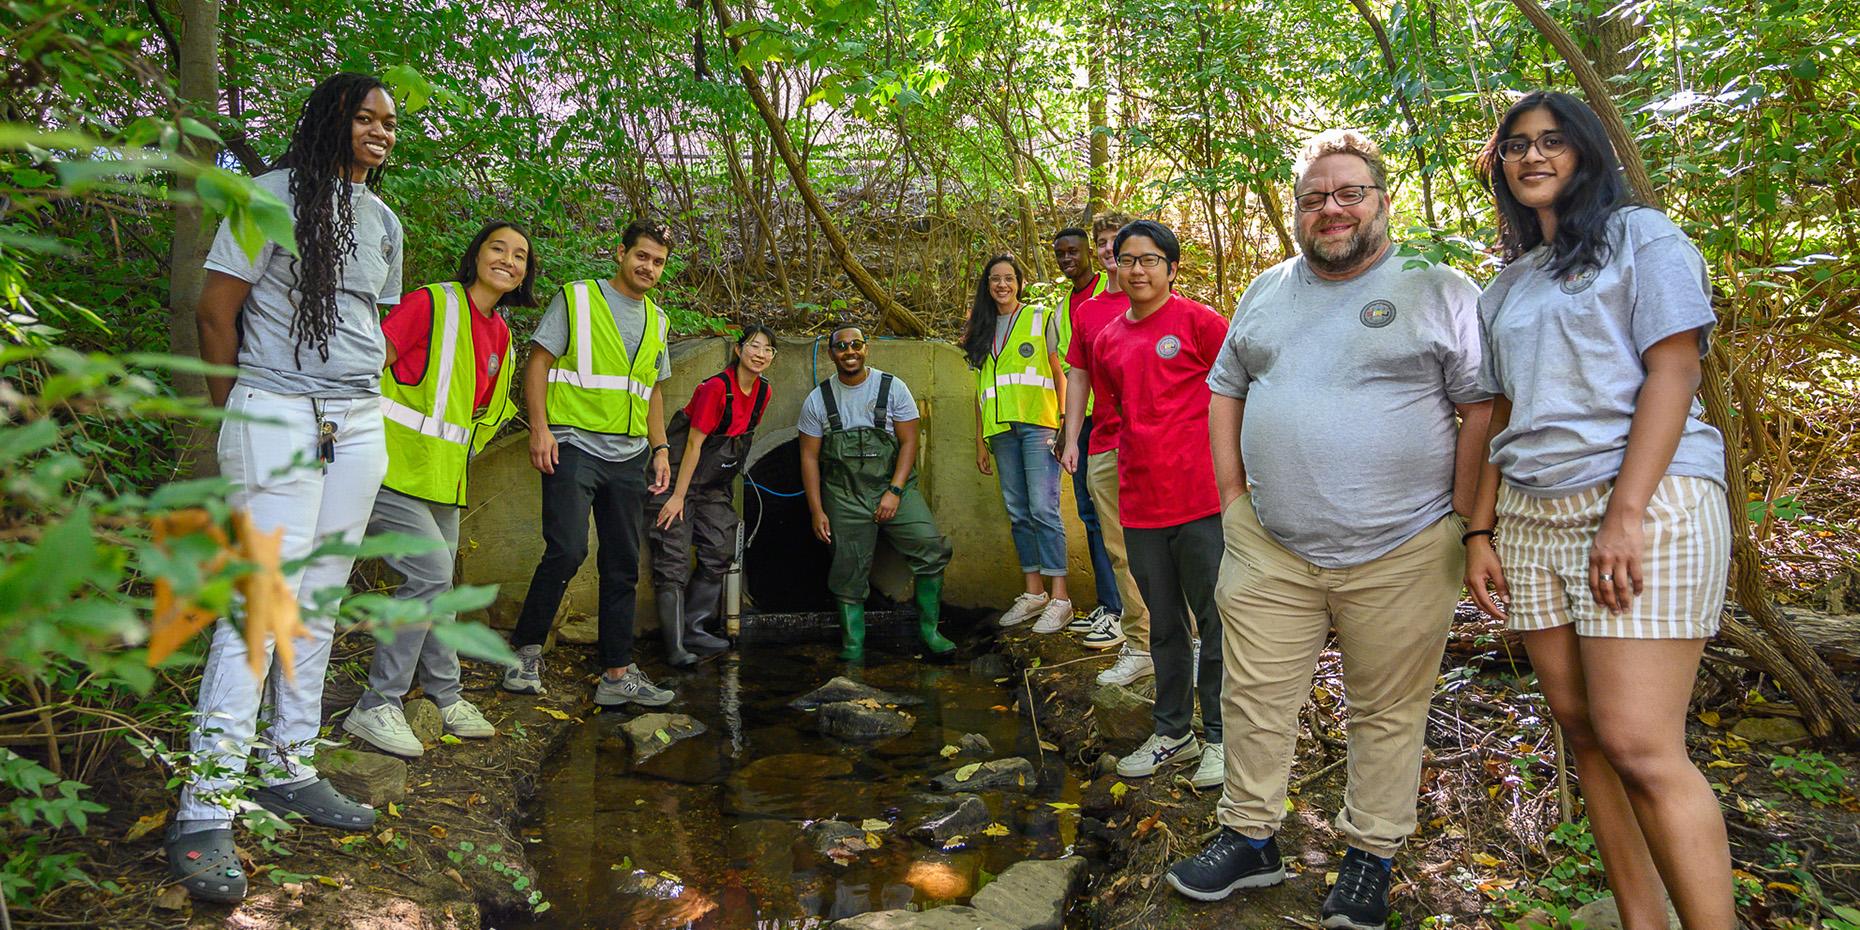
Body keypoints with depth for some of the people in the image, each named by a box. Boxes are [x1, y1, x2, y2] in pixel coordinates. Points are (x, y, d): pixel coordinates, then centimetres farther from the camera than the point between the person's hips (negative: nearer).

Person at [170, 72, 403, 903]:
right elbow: (217, 308, -2)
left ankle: (288, 769, 20)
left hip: (358, 423, 6)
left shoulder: (384, 221, 17)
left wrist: (354, 392, 15)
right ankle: (205, 809, -5)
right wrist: (236, 414, 3)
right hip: (278, 416, -6)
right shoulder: (276, 195, -2)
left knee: (320, 602, 8)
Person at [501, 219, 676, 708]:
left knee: (623, 566, 5)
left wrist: (660, 448, 13)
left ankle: (617, 675, 11)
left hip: (629, 458, 6)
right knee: (566, 551, -17)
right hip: (575, 446, -5)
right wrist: (539, 427, -14)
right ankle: (525, 650, 3)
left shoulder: (657, 321, 18)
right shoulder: (577, 298, 2)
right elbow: (538, 362, -3)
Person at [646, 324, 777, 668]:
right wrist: (678, 496, -18)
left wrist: (728, 483, 16)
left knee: (720, 552, 6)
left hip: (715, 484, 8)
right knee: (674, 560, -8)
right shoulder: (716, 387, -22)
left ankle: (693, 628, 17)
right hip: (680, 475, -8)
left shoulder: (763, 391, 0)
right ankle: (675, 647, -9)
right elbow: (694, 443, -20)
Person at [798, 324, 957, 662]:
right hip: (845, 498, 1)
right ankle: (853, 646, 15)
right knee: (849, 572, 1)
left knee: (931, 549, -16)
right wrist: (817, 511, -1)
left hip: (895, 487, 0)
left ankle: (929, 630, -4)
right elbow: (810, 457, 5)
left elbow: (908, 442, -2)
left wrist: (894, 491, -13)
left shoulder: (892, 387, 1)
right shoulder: (817, 400, 4)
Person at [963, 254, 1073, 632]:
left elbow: (1059, 373, 4)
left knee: (1043, 508, -12)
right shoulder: (983, 331, 18)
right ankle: (1033, 592, 13)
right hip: (1001, 429, 5)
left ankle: (1059, 598, -9)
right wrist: (981, 441, 15)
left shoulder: (1041, 318, 7)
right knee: (1017, 512, 6)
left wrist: (1064, 423, -7)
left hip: (1038, 425, -5)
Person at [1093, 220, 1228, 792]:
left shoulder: (1197, 321, -6)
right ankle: (1174, 733, 30)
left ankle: (1220, 737, 18)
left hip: (1201, 499, -5)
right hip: (1140, 505, 6)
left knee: (1215, 622, 4)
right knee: (1164, 624, 16)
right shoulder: (1107, 341, 10)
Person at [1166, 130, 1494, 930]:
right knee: (1256, 698, 8)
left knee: (1388, 712, 8)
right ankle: (1249, 839, 25)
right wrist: (1232, 493, 8)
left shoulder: (1441, 290, -1)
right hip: (1269, 547, 4)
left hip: (1400, 553, -3)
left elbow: (1483, 406, -3)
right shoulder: (1266, 292, 12)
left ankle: (1370, 858, 25)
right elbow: (1225, 388, 18)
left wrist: (1461, 522, -8)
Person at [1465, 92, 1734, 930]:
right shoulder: (1507, 285, 20)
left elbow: (1673, 370, -7)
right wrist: (1480, 530, 8)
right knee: (1583, 733, 5)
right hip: (1531, 516, 6)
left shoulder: (1640, 236, 4)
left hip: (1645, 499, -6)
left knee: (1638, 745, -14)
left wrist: (1625, 514, -17)